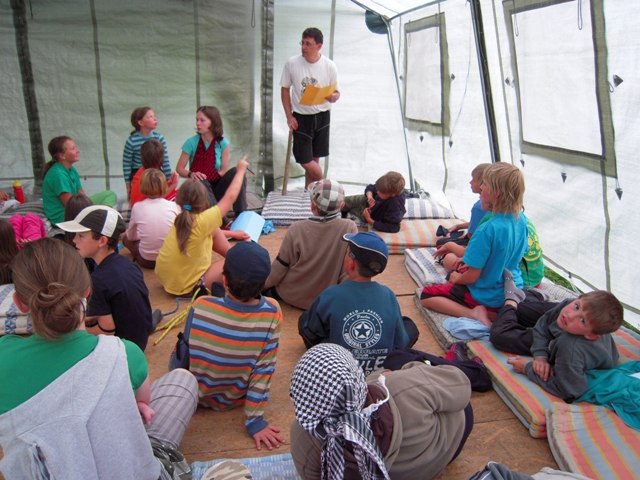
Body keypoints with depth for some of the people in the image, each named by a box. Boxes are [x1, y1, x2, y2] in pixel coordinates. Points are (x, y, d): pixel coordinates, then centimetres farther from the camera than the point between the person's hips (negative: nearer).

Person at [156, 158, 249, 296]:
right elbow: (230, 197, -15)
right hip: (187, 287, -7)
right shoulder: (201, 222, -26)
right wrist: (241, 170, -2)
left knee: (214, 232, 11)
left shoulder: (180, 221, -5)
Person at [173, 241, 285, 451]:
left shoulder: (200, 307, -30)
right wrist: (255, 421, -11)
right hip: (235, 399, 1)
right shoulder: (272, 314, -28)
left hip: (194, 393, 0)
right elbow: (264, 371, -21)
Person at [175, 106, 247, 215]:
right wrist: (191, 174, -24)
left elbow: (224, 171, -5)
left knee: (235, 172, -25)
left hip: (216, 187, 1)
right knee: (201, 182, -35)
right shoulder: (191, 142, -4)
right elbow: (179, 169, -2)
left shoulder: (223, 143, -3)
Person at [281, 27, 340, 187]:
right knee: (305, 160, -4)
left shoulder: (329, 66, -8)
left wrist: (333, 97, -25)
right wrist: (289, 116, -6)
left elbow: (336, 92, 1)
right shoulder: (292, 63, -8)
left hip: (322, 116, 1)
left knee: (314, 159, 10)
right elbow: (285, 90, 1)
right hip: (301, 117, -1)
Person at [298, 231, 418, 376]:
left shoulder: (329, 296, -20)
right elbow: (401, 343, -6)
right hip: (383, 370, 1)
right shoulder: (388, 295, -15)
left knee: (304, 319, 17)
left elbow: (310, 332, -3)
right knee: (410, 326, 22)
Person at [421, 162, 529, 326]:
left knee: (426, 295, 2)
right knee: (455, 273, 31)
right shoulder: (521, 219, -7)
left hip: (488, 297, -8)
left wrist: (456, 278, -1)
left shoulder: (487, 230, -30)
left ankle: (473, 313, -14)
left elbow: (471, 277, -22)